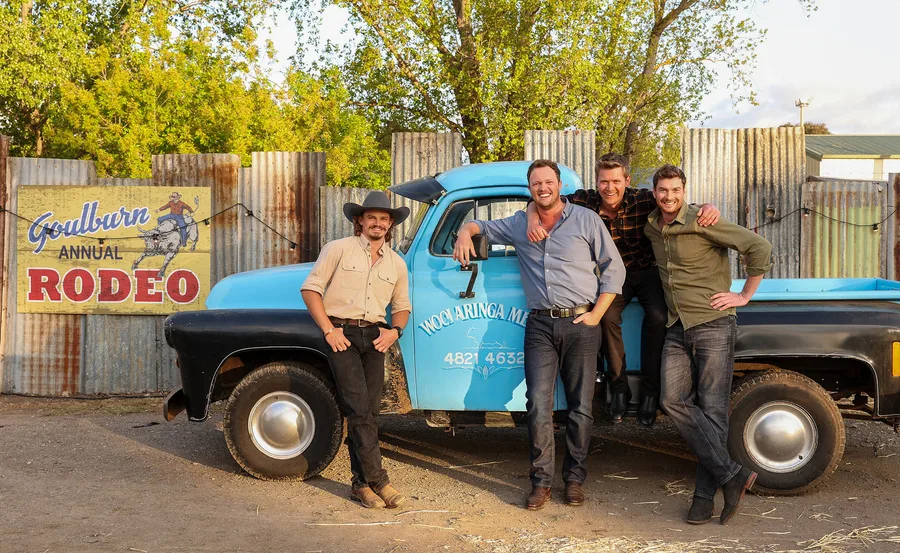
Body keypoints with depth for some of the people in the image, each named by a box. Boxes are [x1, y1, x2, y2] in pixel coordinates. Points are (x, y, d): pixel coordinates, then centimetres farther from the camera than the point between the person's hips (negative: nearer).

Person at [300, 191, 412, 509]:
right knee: (359, 410, -11)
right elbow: (310, 288, -2)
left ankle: (361, 483, 11)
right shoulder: (339, 249, 2)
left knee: (369, 411, 2)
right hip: (342, 335, -4)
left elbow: (402, 306, 23)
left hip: (374, 337, 4)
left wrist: (394, 331, 3)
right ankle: (378, 481, -7)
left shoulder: (396, 263, 15)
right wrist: (329, 329, -9)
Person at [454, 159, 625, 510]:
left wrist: (596, 314, -3)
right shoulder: (519, 224, 14)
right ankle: (541, 480, 6)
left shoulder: (586, 220, 5)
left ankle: (574, 478, 17)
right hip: (540, 325, 2)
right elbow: (481, 226, 28)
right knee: (538, 405, -5)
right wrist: (466, 232, 2)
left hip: (579, 324, -2)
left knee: (581, 406, 4)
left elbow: (614, 268, 5)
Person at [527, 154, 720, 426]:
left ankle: (650, 393, -7)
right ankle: (619, 389, -5)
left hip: (648, 271, -1)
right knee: (606, 317, -25)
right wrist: (533, 222, -35)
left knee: (657, 317, -25)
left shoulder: (642, 200, -20)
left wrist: (707, 207, -39)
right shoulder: (585, 201, -15)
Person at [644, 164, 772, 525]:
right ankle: (732, 475, -5)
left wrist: (744, 296, -9)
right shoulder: (651, 228, 11)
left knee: (712, 409, -3)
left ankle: (705, 494, 3)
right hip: (677, 329, 6)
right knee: (674, 401, -8)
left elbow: (760, 248, -12)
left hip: (713, 325, -6)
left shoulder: (701, 222, -10)